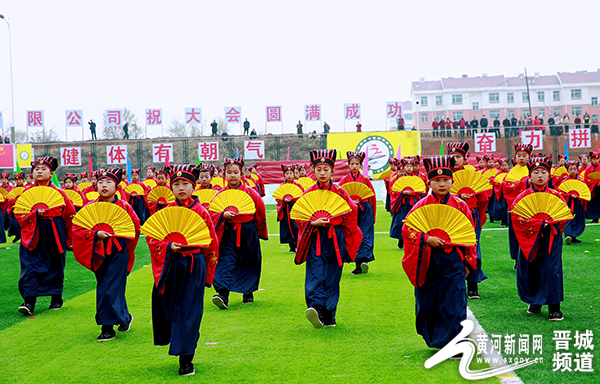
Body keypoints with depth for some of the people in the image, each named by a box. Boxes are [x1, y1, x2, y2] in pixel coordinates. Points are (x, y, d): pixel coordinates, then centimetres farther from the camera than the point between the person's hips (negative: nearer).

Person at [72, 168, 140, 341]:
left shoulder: (124, 207, -3)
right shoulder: (90, 207, 1)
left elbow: (135, 228, 8)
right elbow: (77, 228, -4)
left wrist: (117, 234, 0)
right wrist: (96, 234, -16)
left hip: (118, 252, -3)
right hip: (99, 253, 3)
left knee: (111, 289, -7)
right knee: (103, 289, 8)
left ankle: (108, 327, 4)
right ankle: (124, 317, 25)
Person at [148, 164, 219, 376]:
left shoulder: (201, 212, -2)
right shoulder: (167, 212, 3)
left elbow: (211, 243, 4)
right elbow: (152, 237, 4)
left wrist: (207, 275, 6)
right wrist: (169, 246, -15)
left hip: (194, 266, -3)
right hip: (171, 266, 3)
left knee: (189, 312, -3)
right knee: (168, 309, 9)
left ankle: (186, 359, 5)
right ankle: (188, 343, 36)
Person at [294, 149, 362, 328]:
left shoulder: (339, 192, 4)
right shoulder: (308, 193, 3)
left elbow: (351, 213, 10)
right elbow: (299, 218, 3)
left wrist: (345, 237, 8)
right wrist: (314, 223, -15)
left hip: (335, 240, 1)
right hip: (316, 240, -1)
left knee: (332, 277, 4)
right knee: (316, 274, -17)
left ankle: (328, 316, 13)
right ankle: (316, 307, -31)